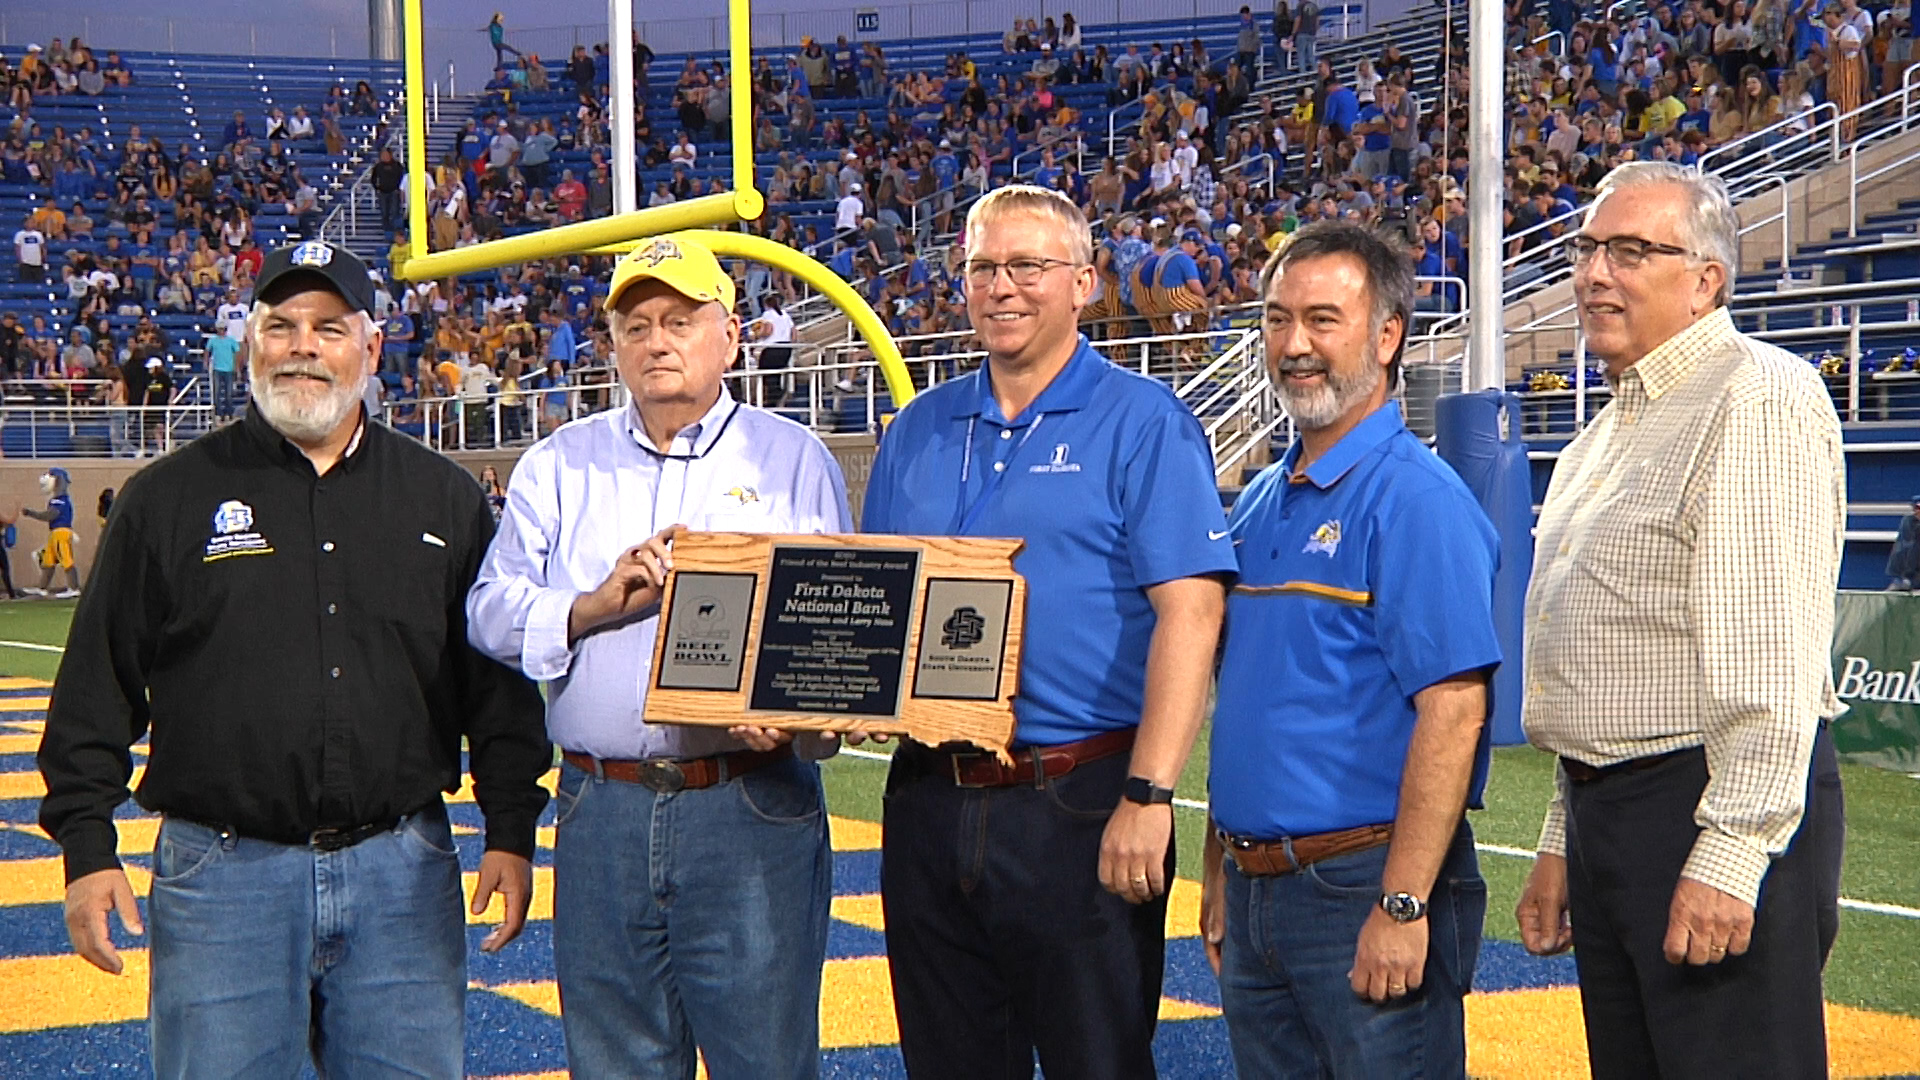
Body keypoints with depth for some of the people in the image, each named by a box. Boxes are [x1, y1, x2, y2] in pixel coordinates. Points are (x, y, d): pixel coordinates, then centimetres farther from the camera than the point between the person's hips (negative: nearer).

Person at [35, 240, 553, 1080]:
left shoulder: (446, 498, 10)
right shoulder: (168, 498, 5)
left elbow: (499, 686, 12)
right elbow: (98, 689, 4)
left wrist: (511, 831, 5)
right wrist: (87, 847, -3)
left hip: (404, 874, 2)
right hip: (223, 876, -1)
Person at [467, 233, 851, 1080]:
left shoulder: (793, 460, 8)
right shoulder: (561, 464, 14)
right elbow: (491, 609, 6)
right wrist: (598, 605, -11)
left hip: (751, 812, -2)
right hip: (602, 811, 3)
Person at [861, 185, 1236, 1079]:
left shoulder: (1143, 424, -4)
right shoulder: (918, 432, 13)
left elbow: (1189, 611, -12)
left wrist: (1148, 796, -20)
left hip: (1079, 805, -5)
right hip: (930, 798, 6)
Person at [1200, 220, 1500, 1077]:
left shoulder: (1416, 497, -13)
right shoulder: (1258, 503, 12)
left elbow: (1452, 709, -19)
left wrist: (1403, 905, -23)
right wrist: (1220, 873, 16)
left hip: (1364, 887, -8)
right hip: (1256, 888, 8)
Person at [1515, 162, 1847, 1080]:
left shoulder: (1759, 397, -11)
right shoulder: (1610, 431, 19)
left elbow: (1772, 650, -20)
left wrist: (1731, 852, -24)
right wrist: (1563, 841, 22)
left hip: (1713, 817, -9)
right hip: (1607, 813, 9)